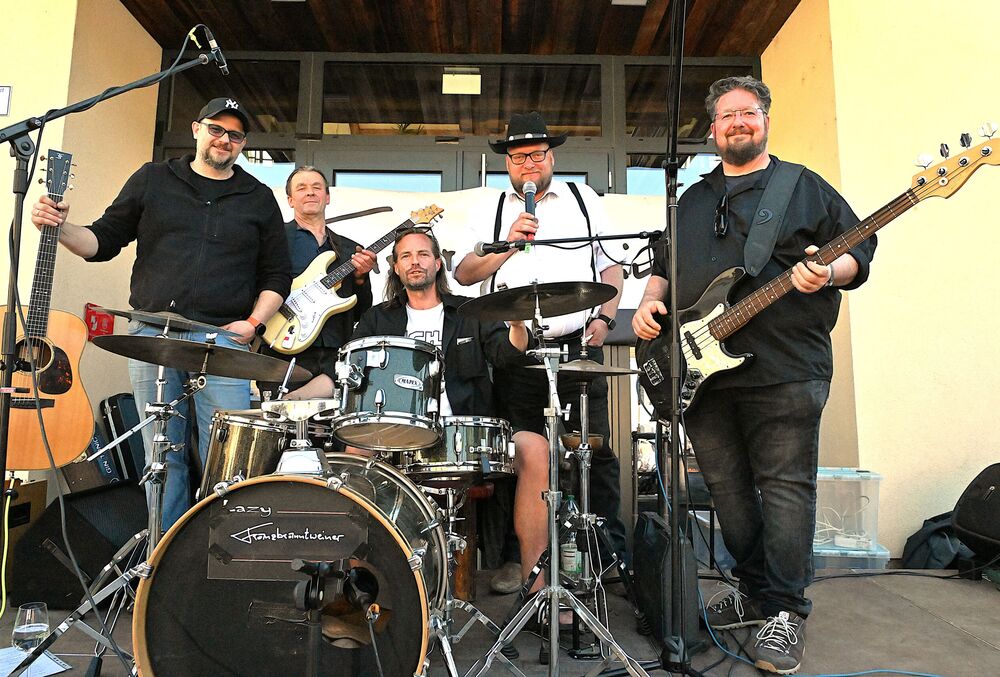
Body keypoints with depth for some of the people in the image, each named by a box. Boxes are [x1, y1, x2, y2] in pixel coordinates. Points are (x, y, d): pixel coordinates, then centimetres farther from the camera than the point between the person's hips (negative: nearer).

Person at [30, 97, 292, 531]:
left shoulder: (259, 199, 12)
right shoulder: (153, 179, 14)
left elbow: (277, 276, 10)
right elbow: (104, 240, 14)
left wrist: (252, 322, -4)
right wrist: (59, 227, -6)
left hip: (223, 338, -1)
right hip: (151, 336, 1)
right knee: (164, 457, 6)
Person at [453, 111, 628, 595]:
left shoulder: (582, 198, 15)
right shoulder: (492, 210, 12)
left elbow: (612, 264, 15)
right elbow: (463, 273, 2)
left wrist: (605, 318, 1)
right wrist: (508, 245, -13)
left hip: (579, 344, 1)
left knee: (597, 450, 0)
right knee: (522, 454, 0)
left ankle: (611, 552, 16)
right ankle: (521, 557, 15)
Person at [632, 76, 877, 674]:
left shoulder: (805, 187, 9)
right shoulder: (691, 201, 21)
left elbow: (858, 251, 5)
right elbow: (665, 268, 23)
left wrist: (828, 273, -17)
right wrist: (650, 303, 3)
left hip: (785, 368, -4)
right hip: (702, 366, 5)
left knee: (785, 486, -3)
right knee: (728, 488, 10)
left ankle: (786, 610, 8)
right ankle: (755, 590, 25)